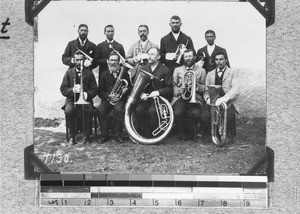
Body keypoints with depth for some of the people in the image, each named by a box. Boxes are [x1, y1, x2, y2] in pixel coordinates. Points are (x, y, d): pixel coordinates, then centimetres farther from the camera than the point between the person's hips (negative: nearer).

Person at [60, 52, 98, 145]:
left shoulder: (89, 73, 10)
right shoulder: (69, 73, 10)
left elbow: (94, 90, 6)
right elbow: (63, 89, 3)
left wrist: (87, 94, -16)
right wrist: (73, 89, -17)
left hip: (85, 99, 0)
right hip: (72, 99, 0)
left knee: (89, 111, -33)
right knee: (69, 111, -32)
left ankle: (87, 135, -16)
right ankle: (72, 136, -17)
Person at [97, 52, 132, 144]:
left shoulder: (124, 73, 6)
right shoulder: (104, 74, 8)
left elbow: (130, 87, 8)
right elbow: (100, 91, 4)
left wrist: (126, 90, -17)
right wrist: (109, 96, -15)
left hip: (120, 99, -1)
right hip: (107, 99, 2)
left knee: (119, 109, -34)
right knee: (100, 110, -29)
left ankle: (118, 135, -19)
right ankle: (104, 134, -15)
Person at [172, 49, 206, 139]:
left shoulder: (201, 71, 15)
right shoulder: (177, 70, 20)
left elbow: (205, 89, 8)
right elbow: (173, 86, 12)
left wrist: (196, 86, -12)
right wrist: (180, 89, -10)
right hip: (180, 97, 1)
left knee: (196, 114, -32)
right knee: (177, 113, -31)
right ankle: (184, 131, -1)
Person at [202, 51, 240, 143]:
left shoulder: (233, 72, 8)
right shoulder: (210, 74, 21)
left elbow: (236, 90, -8)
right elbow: (206, 91, 14)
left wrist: (224, 98, -27)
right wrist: (208, 99, -12)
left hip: (228, 101, -3)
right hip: (213, 102, 3)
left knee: (229, 116, -35)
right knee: (205, 116, -28)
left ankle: (229, 135, -5)